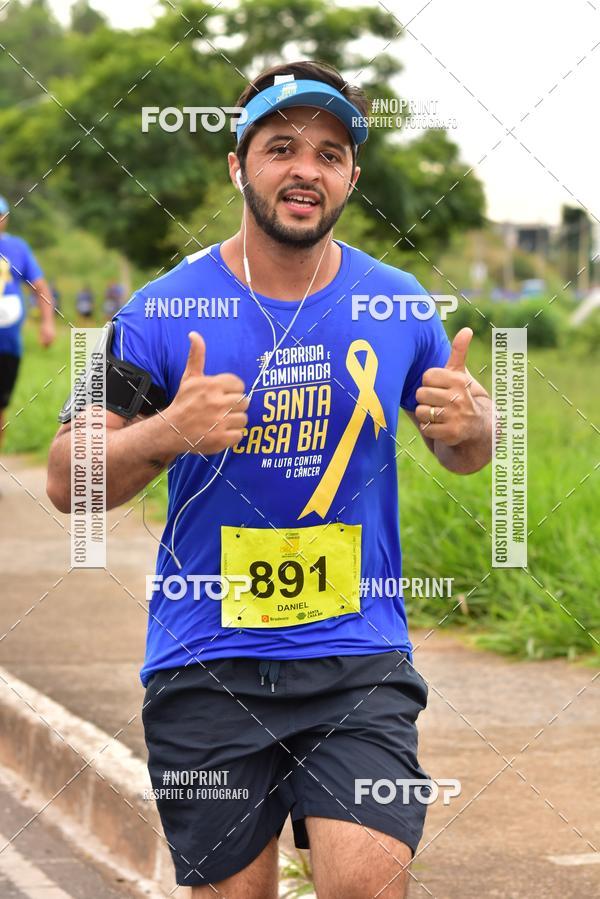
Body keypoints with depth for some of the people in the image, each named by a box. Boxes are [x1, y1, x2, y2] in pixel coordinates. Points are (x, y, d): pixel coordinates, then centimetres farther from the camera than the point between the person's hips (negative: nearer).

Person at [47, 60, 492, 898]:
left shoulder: (397, 304, 2)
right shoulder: (164, 311, -4)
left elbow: (465, 453, 15)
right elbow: (67, 481, -4)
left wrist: (469, 425, -9)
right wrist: (166, 433, -23)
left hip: (361, 660, 1)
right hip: (207, 668, 0)